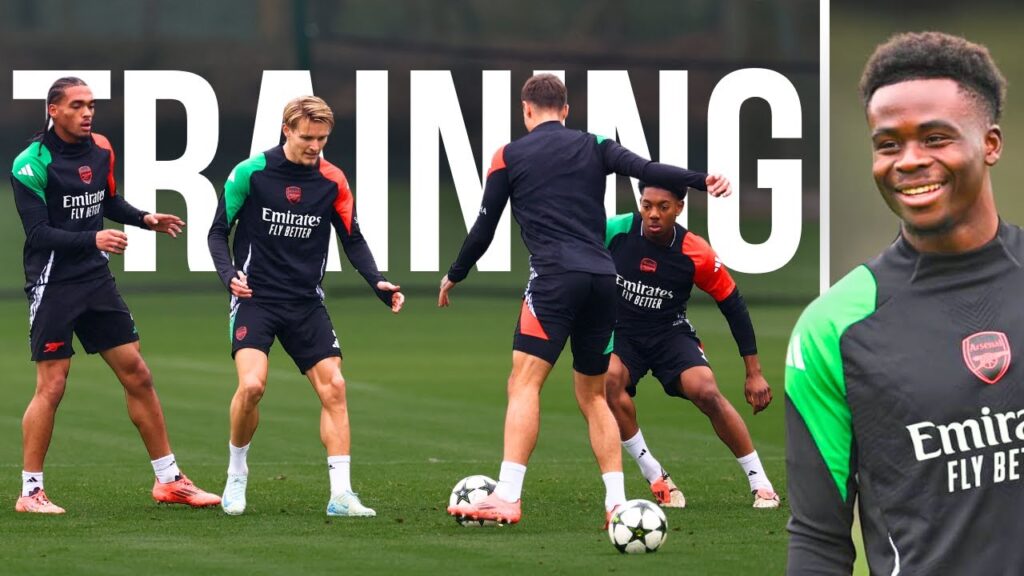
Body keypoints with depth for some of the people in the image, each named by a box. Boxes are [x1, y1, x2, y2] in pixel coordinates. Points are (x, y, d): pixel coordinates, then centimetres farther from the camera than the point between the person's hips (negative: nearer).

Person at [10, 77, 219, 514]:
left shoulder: (100, 150, 5)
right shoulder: (32, 163, -15)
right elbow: (38, 233, -20)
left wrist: (145, 219, 5)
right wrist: (92, 239, -31)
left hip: (96, 281, 6)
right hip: (53, 284, -6)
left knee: (137, 374, 6)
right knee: (51, 386, -7)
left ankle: (168, 480, 14)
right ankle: (30, 491, 4)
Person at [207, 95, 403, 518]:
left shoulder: (332, 180, 1)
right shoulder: (251, 172, -8)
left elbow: (353, 240, 8)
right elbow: (219, 231, 0)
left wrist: (378, 283, -8)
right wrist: (228, 273, -18)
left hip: (306, 304, 4)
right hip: (256, 297, -4)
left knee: (334, 388, -6)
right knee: (252, 384, -21)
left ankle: (341, 495, -2)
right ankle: (236, 475, 4)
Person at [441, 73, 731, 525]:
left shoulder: (510, 156, 10)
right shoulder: (594, 147, 16)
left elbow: (484, 228, 12)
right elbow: (646, 170, -2)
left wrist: (454, 276, 25)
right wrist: (702, 180, -5)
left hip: (555, 275, -4)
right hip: (602, 277, 4)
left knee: (524, 382, -10)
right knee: (592, 395, 16)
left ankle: (506, 498, -26)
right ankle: (617, 503, 8)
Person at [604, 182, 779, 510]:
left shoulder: (697, 254, -14)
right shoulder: (614, 231, -15)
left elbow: (733, 306, -3)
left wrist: (754, 373, -3)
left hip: (670, 334, -1)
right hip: (620, 332, 1)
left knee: (707, 392, -27)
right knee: (608, 379, -32)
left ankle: (760, 483, -11)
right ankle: (656, 478, -19)